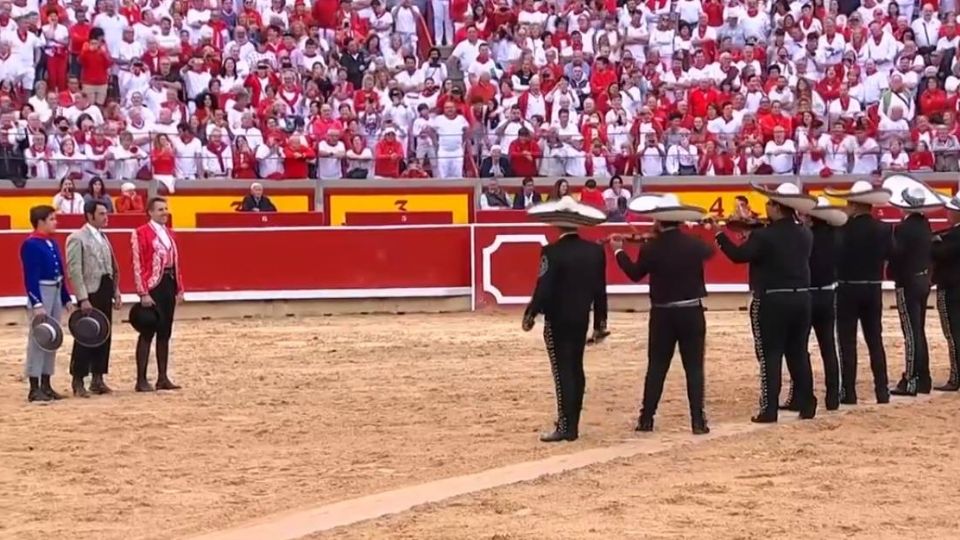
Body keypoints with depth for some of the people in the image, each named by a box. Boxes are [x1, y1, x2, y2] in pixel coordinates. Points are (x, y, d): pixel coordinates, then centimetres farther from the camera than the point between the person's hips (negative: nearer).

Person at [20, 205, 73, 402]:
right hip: (41, 292, -9)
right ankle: (34, 388, -2)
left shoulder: (53, 243, 12)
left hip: (56, 292, 9)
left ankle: (46, 385, 18)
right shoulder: (31, 245, -13)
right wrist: (36, 304, -23)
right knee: (38, 339, -6)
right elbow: (30, 277, -18)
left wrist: (66, 298, 16)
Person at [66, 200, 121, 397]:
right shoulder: (77, 239, -8)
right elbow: (74, 271, -14)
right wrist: (83, 298, -19)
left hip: (105, 292, 7)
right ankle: (78, 382, 2)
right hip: (90, 293, -7)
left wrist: (116, 292, 11)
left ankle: (97, 379, 17)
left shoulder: (103, 238, 15)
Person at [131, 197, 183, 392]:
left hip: (169, 285, 7)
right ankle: (141, 380, -1)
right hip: (152, 286, -7)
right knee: (148, 333, -5)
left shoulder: (169, 234, 15)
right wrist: (143, 293, -17)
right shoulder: (141, 233, -8)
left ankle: (163, 378, 15)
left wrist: (179, 288, 11)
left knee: (165, 333, 9)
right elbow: (138, 265, -12)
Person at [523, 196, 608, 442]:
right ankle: (573, 425, 18)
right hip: (581, 319, 5)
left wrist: (530, 314, -3)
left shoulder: (552, 252, -17)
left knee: (562, 371, -3)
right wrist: (600, 322, 15)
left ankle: (565, 427, -4)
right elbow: (600, 290, 6)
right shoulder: (595, 251, 1)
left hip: (557, 320, -5)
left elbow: (543, 290, -18)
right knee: (575, 369, 13)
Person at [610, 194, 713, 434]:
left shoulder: (651, 249, -11)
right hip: (691, 312, 0)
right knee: (694, 367, 2)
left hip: (662, 314, 0)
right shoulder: (694, 244, -6)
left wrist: (619, 251, 21)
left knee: (656, 367, 8)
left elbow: (635, 273, 7)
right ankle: (698, 420, -3)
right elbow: (709, 252, 19)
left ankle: (646, 418, 9)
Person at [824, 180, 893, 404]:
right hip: (873, 290, 4)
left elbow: (834, 254, -11)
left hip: (847, 289, -4)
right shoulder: (883, 230, 0)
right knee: (875, 340, 11)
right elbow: (888, 254, 8)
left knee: (847, 342, 1)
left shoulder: (843, 229, -14)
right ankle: (882, 391, 9)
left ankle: (849, 392, 0)